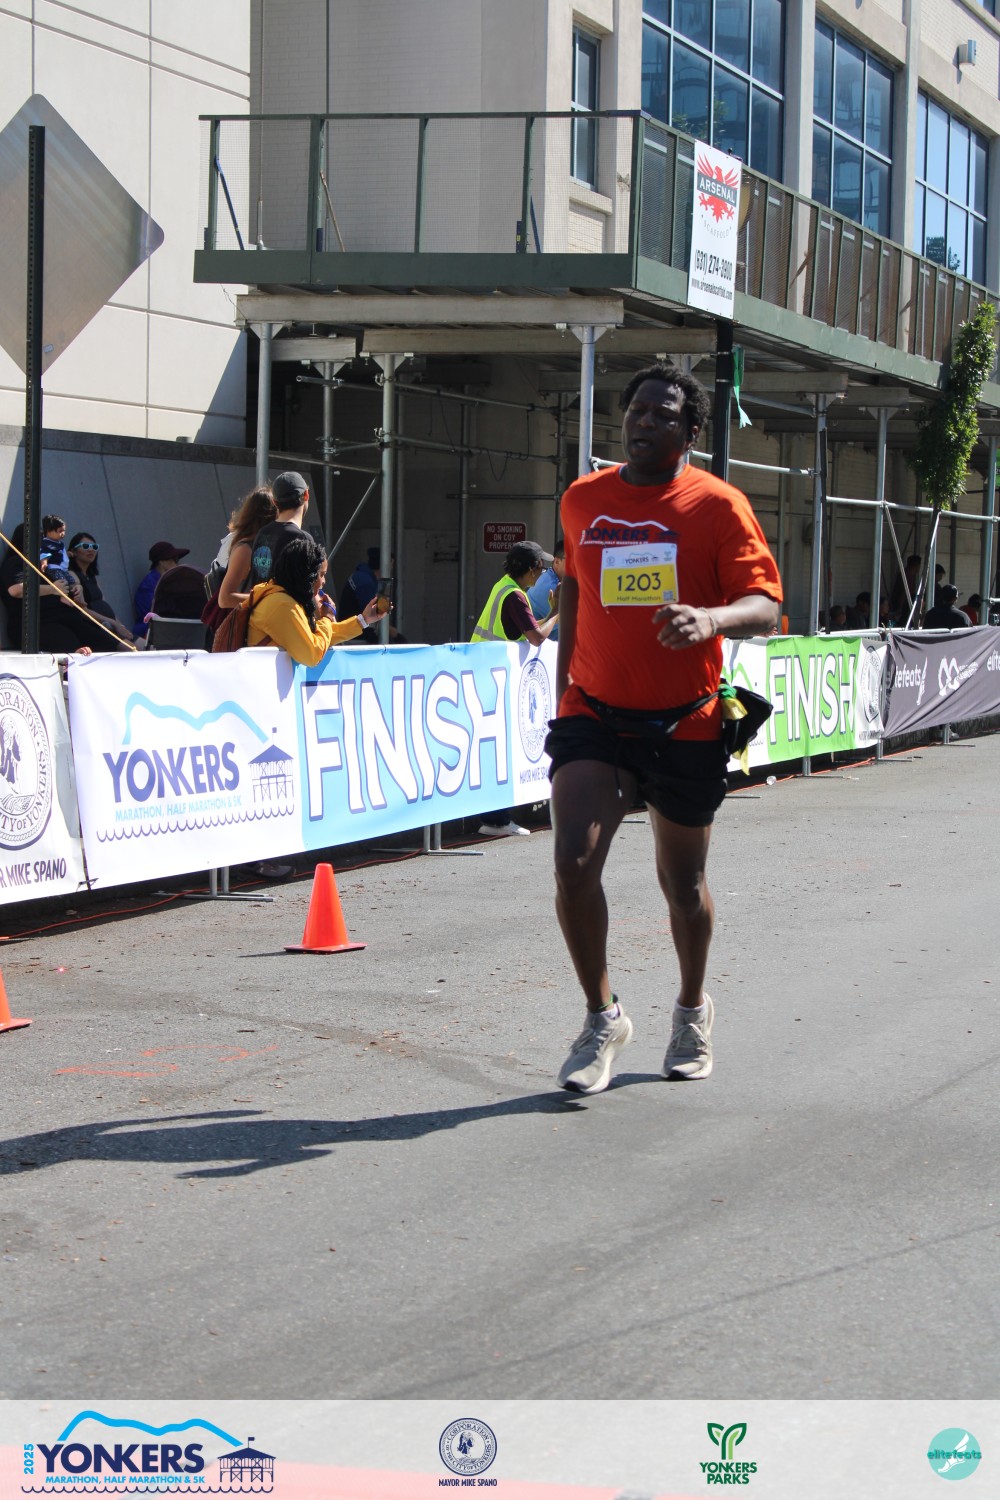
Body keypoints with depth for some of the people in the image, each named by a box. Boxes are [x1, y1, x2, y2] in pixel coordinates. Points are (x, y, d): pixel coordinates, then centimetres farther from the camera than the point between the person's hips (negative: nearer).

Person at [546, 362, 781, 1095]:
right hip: (594, 713, 2)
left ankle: (693, 1009, 38)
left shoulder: (719, 505, -8)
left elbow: (766, 606, -14)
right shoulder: (583, 500, 5)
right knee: (574, 863, -16)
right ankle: (603, 1018, 3)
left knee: (682, 882, 12)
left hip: (686, 724, -2)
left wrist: (712, 618, -35)